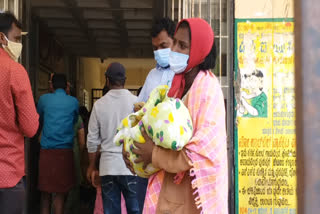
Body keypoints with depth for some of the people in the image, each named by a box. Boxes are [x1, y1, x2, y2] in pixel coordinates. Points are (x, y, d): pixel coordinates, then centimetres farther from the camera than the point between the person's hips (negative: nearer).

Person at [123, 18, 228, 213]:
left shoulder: (207, 88, -17)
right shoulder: (179, 85, 8)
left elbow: (204, 151, -22)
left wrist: (155, 155, -14)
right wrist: (135, 146, -2)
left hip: (193, 193, -7)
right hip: (173, 188, 7)